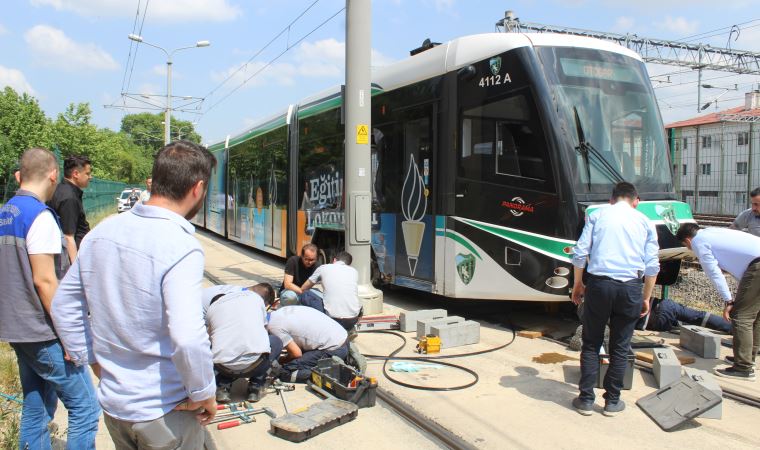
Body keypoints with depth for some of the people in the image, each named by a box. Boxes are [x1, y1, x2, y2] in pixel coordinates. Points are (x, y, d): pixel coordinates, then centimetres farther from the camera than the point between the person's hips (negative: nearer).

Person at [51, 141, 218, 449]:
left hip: (112, 401, 7)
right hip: (164, 410, -6)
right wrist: (204, 393, -17)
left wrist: (92, 359, 14)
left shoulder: (101, 232, -1)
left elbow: (64, 305, 9)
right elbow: (187, 337, -33)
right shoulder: (181, 247, -24)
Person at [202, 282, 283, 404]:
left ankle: (223, 385, 15)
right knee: (276, 342, 29)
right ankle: (256, 386, 16)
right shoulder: (257, 298, 16)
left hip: (224, 367, 2)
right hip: (254, 365, -2)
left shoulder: (212, 308, 20)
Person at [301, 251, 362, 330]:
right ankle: (349, 329, 17)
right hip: (353, 321, 4)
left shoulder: (323, 268, 10)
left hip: (333, 318, -3)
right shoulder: (354, 271, 15)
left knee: (305, 295, 16)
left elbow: (303, 289, 22)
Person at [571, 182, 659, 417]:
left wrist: (577, 284, 12)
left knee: (591, 344, 10)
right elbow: (652, 265, 8)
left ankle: (586, 399, 12)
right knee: (620, 348, 11)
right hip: (630, 287, 1)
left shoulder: (597, 216, 9)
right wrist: (646, 298, 16)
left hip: (599, 284, -1)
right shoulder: (645, 222, 11)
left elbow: (580, 252, 2)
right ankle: (612, 401, 20)